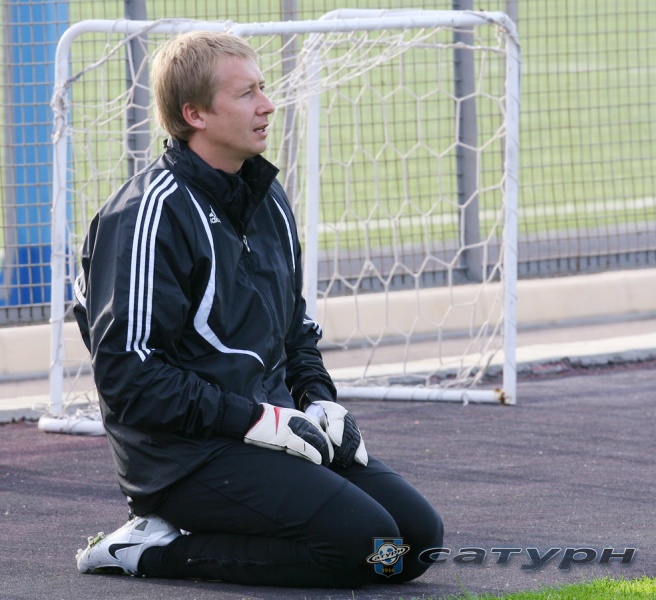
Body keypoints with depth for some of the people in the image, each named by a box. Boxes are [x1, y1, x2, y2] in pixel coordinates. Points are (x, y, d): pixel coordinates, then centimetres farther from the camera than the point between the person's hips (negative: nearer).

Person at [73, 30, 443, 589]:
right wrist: (250, 419, -19)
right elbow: (127, 374, -19)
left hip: (273, 425, 9)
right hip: (184, 453, -9)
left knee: (418, 536, -4)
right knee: (365, 543, -23)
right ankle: (153, 546, -10)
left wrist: (318, 397, 7)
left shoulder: (266, 198, 14)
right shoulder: (151, 212, -14)